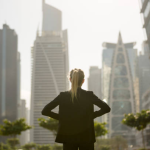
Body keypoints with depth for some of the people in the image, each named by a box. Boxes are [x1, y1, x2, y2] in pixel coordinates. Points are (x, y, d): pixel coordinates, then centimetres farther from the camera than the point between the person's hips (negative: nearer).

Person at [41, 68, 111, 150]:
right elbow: (106, 108, -5)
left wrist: (60, 117, 4)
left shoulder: (63, 96, -3)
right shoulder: (89, 95, -5)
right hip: (86, 137, -1)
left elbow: (45, 111, -4)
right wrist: (92, 115, 4)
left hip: (68, 137, 1)